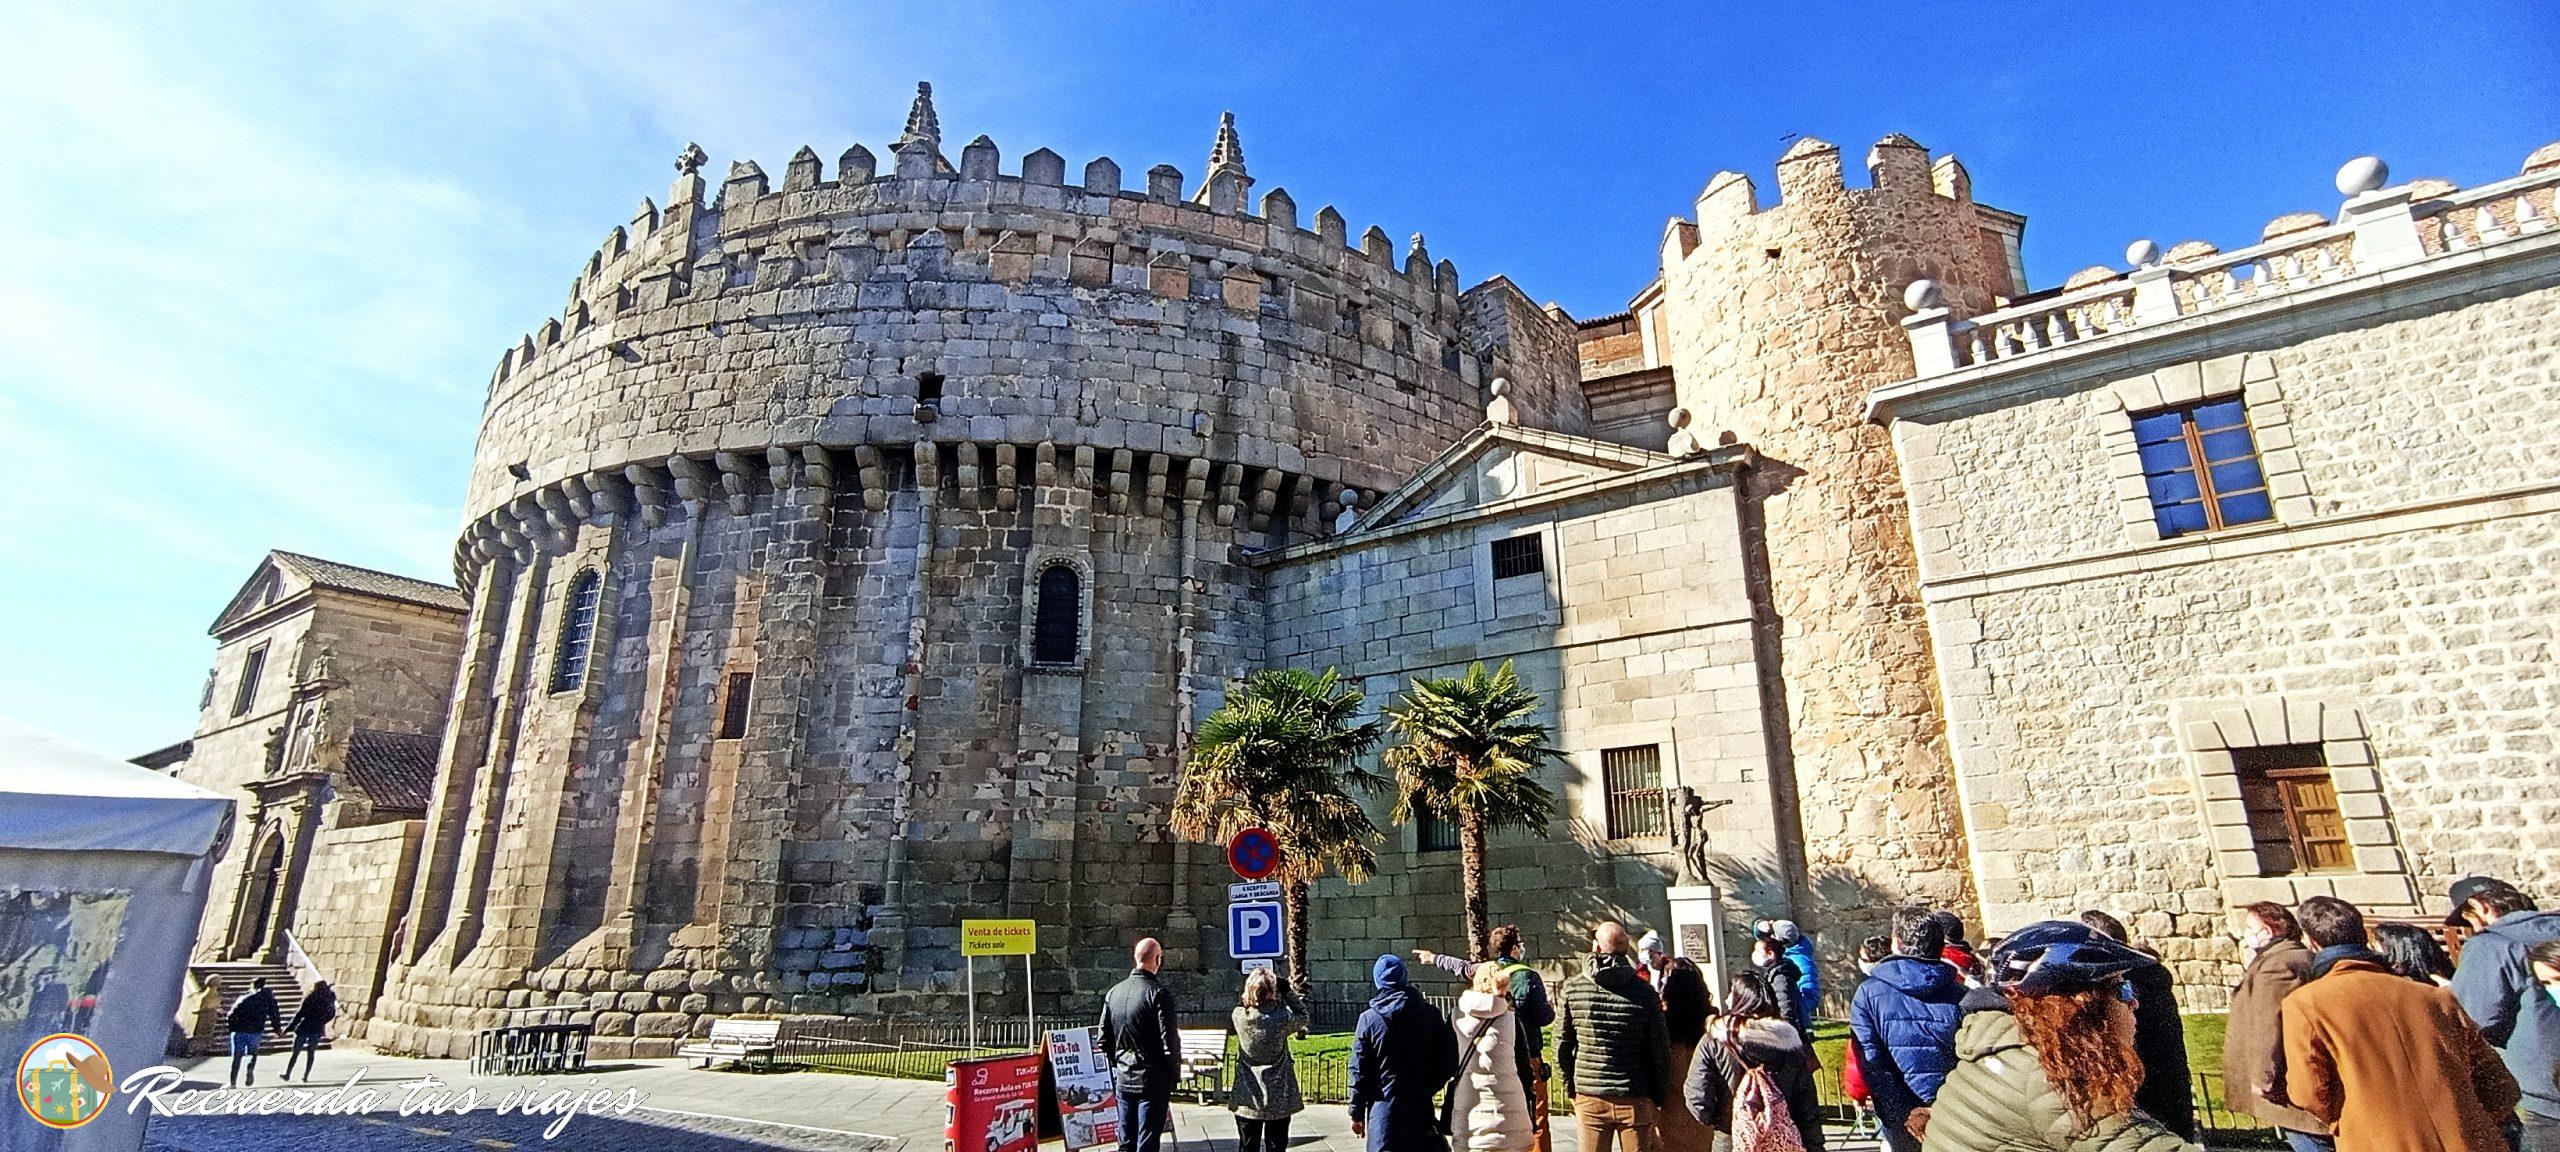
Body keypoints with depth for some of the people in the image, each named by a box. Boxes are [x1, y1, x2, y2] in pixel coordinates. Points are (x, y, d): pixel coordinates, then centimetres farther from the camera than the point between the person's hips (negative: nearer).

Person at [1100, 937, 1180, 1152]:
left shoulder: (1113, 992, 5)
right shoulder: (1158, 993, -14)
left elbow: (1104, 1040, 9)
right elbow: (1170, 1041, -15)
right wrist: (1175, 1075, -3)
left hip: (1122, 1079, 6)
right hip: (1153, 1080, -6)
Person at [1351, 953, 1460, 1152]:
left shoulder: (1369, 1019, -7)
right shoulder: (1432, 1015, -2)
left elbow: (1359, 1072, -4)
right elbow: (1449, 1062, 2)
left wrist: (1357, 1113, 5)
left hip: (1384, 1108, -1)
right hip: (1421, 1108, 2)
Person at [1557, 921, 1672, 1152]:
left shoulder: (1572, 988, -5)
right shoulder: (1645, 992, -7)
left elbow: (1562, 1046, 0)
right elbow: (1661, 1053, -4)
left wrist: (1571, 1089, 12)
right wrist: (1660, 1100, 7)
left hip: (1589, 1098, 1)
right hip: (1635, 1099, -1)